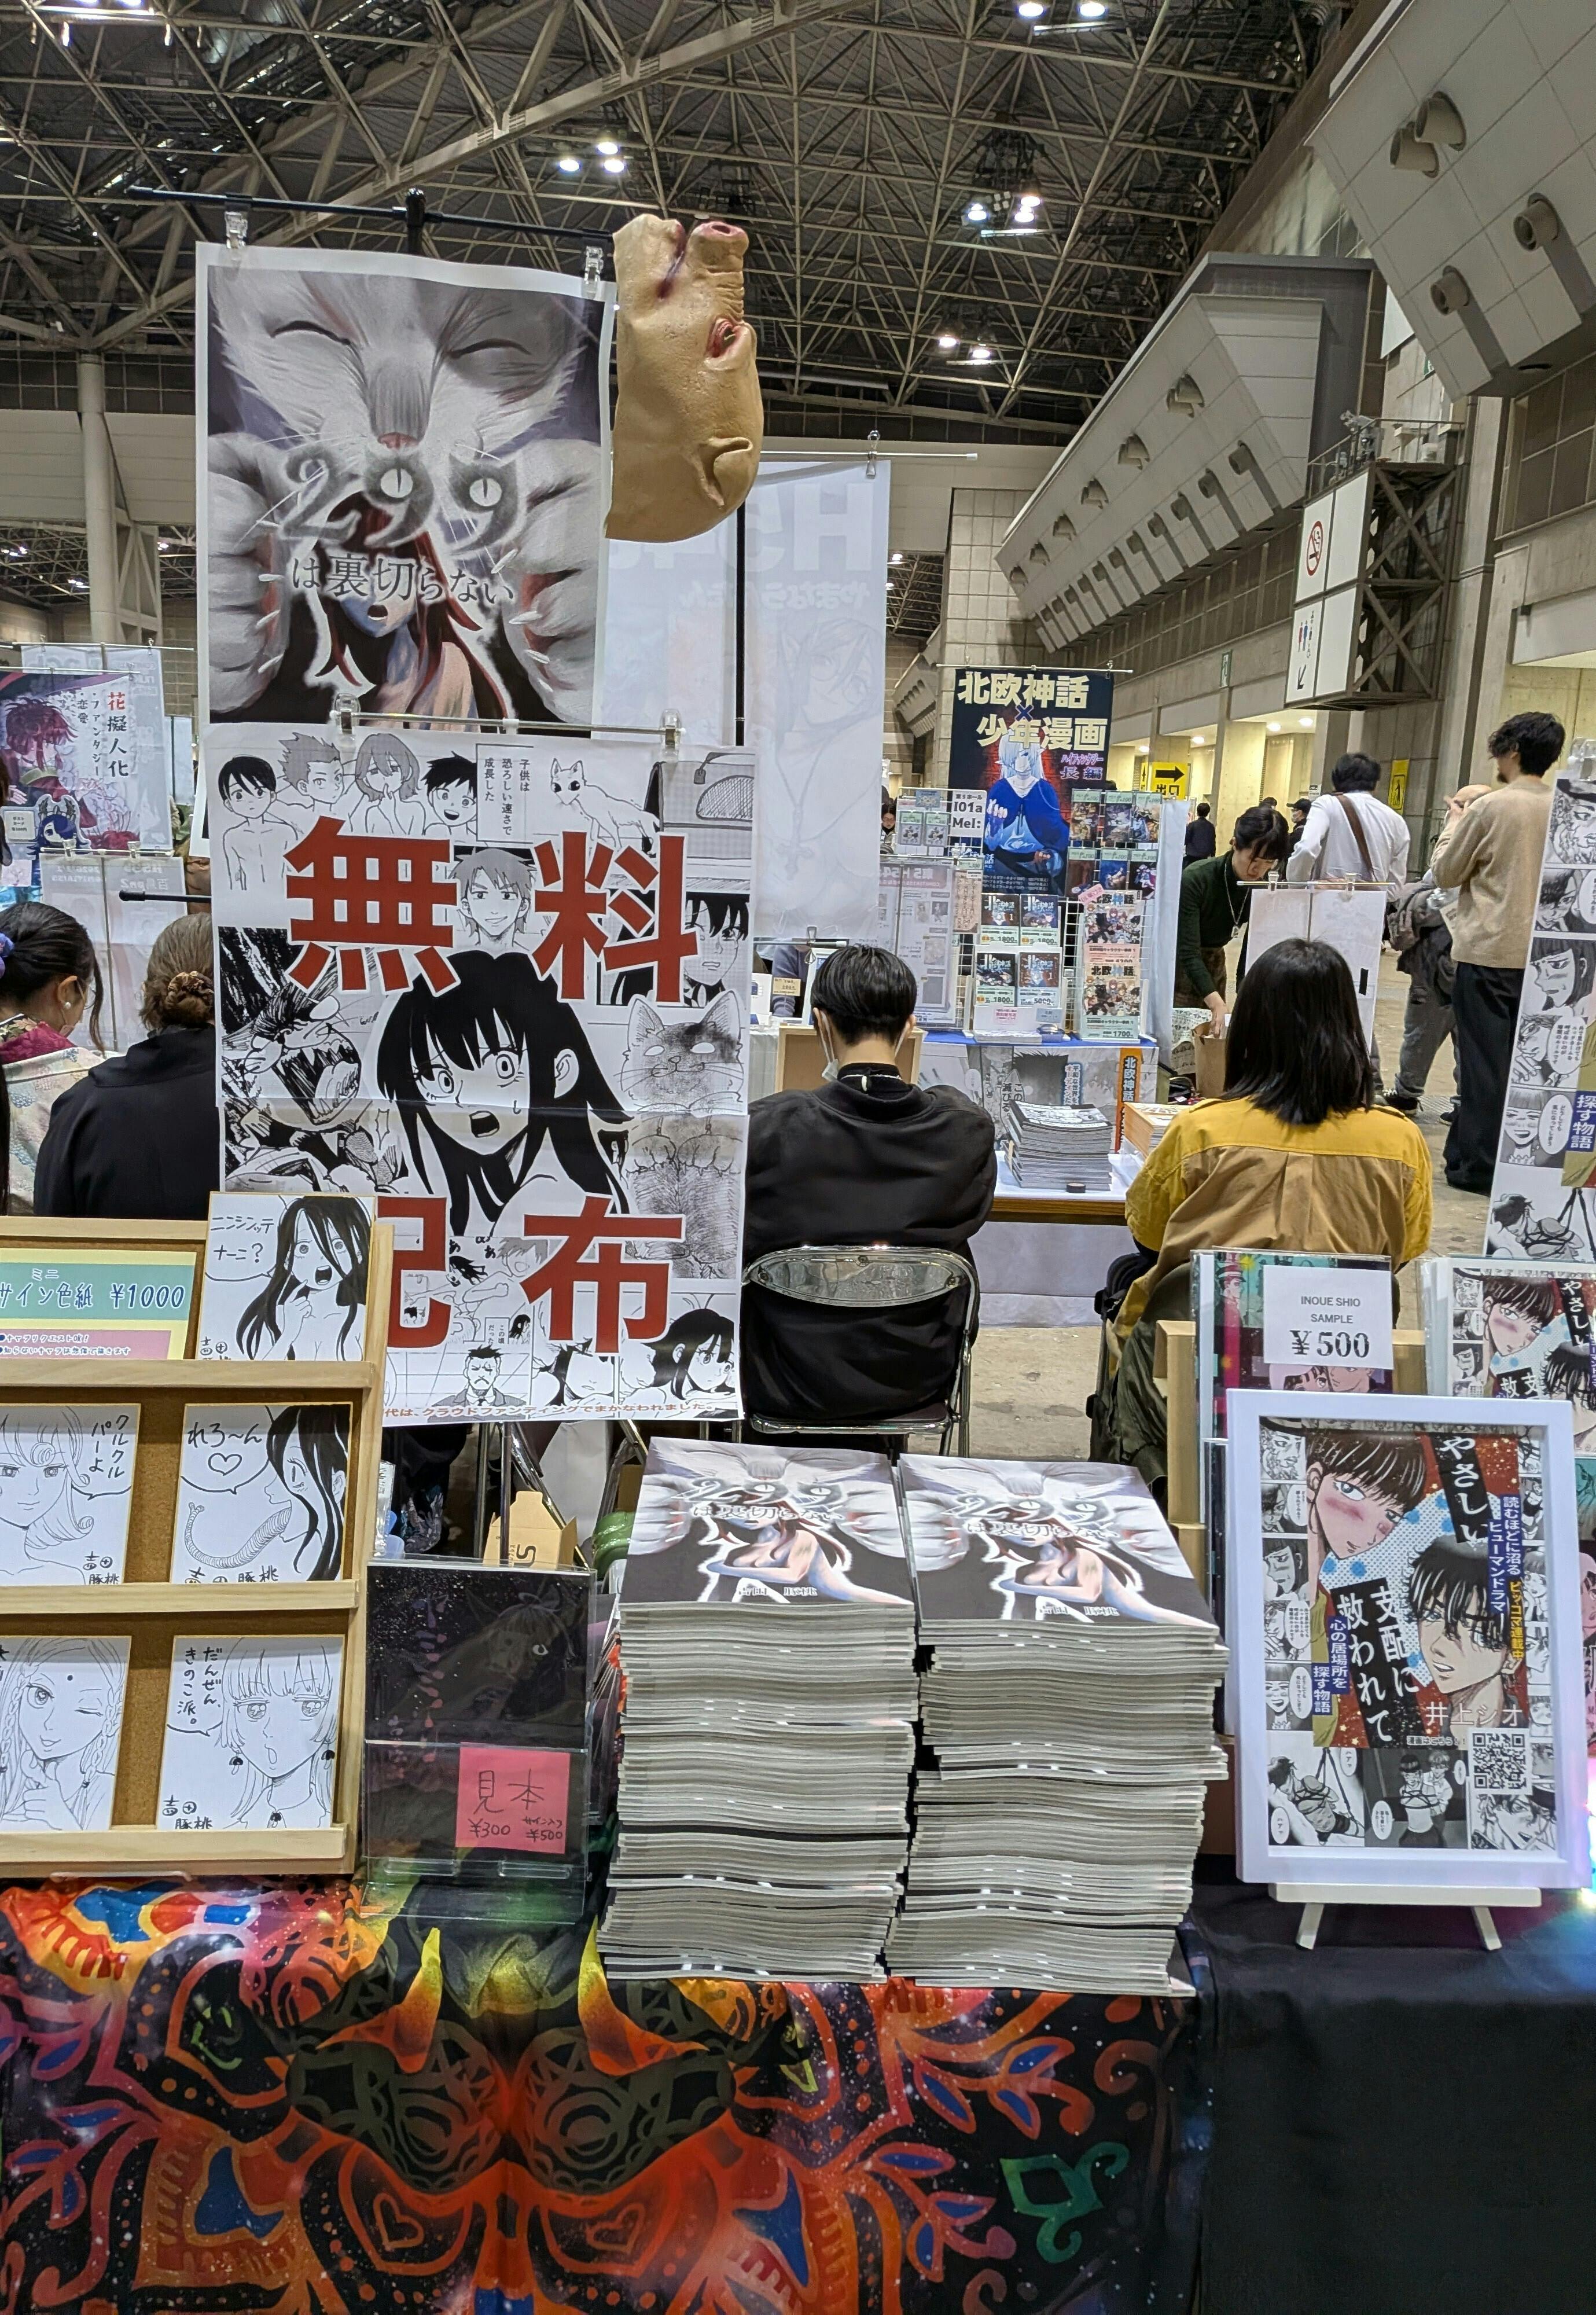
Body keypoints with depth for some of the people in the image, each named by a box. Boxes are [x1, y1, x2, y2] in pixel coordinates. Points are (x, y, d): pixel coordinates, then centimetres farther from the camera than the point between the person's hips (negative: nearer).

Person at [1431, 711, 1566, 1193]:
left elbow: (1445, 873, -3)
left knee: (1483, 1061, 1)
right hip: (1541, 955, 5)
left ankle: (1477, 1166, 4)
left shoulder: (1491, 808, -12)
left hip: (1489, 954, -5)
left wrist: (1454, 823, 13)